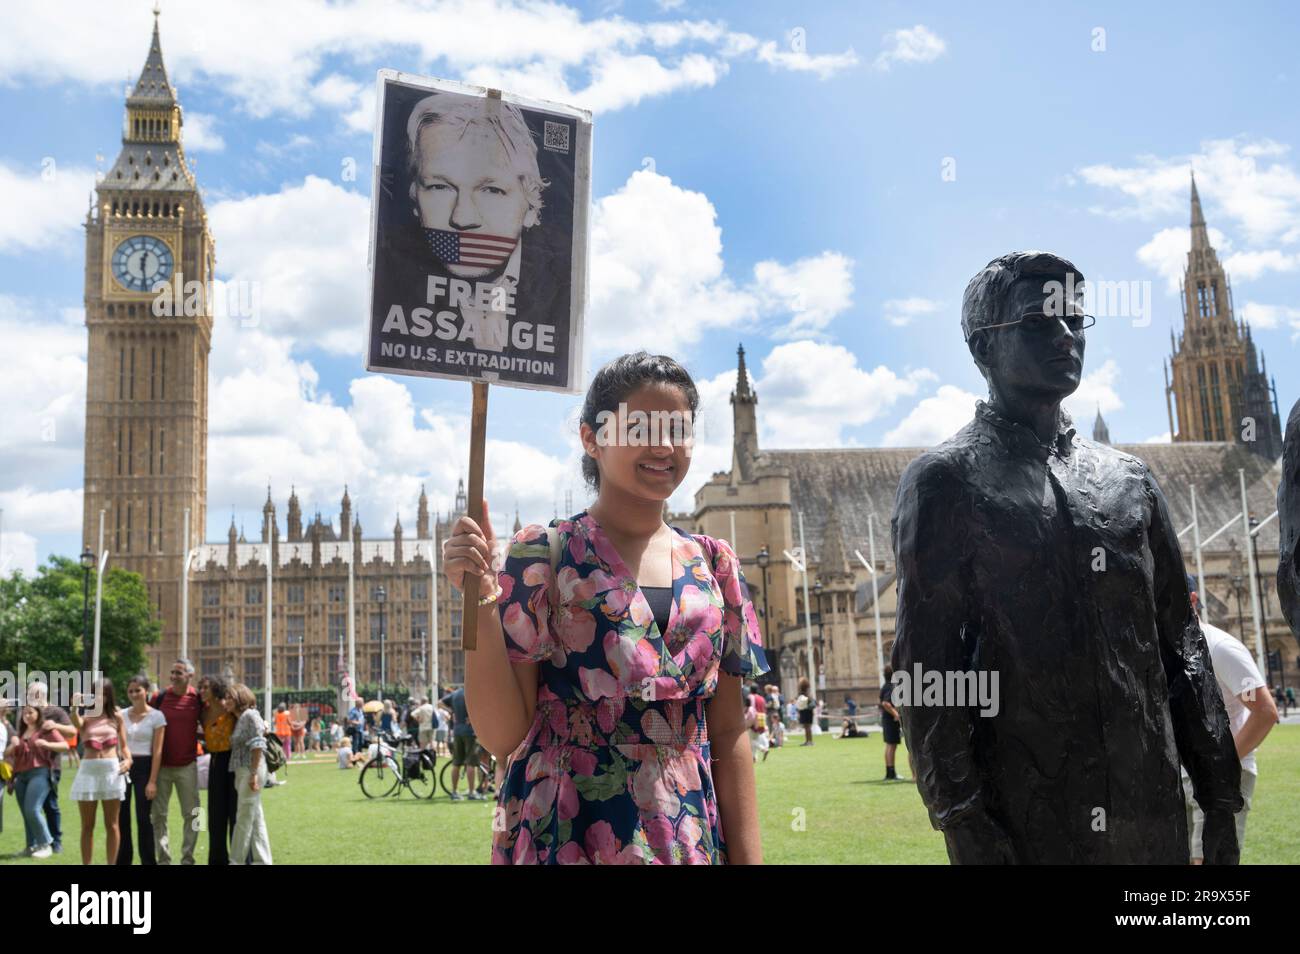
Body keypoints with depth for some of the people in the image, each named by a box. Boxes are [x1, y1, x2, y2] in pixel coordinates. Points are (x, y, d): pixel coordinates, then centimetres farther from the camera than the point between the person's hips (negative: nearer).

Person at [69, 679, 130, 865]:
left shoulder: (116, 717, 7)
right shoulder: (85, 717, 3)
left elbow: (123, 745, 9)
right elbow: (76, 724, -22)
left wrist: (128, 760, -11)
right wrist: (75, 707, -41)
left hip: (112, 770, 0)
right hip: (88, 770, 0)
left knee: (111, 824, 4)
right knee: (87, 825, 6)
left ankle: (111, 864, 10)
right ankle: (86, 864, 13)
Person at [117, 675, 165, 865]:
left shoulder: (156, 717, -3)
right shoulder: (122, 715, 7)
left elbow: (157, 751, -6)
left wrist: (152, 781, -11)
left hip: (143, 767, -3)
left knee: (143, 818, -1)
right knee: (121, 816, 6)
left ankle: (148, 860, 7)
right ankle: (123, 859, 18)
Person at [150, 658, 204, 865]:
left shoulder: (198, 699, 0)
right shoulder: (159, 698, -1)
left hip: (187, 766, 0)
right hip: (161, 765, 0)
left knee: (191, 814, 2)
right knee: (158, 815, 4)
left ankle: (187, 858, 13)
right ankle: (163, 858, 14)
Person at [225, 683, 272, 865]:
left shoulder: (250, 715, -10)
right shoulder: (239, 719, 17)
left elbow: (257, 746, -16)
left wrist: (254, 773, -19)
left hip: (250, 770, -9)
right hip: (242, 771, 9)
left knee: (244, 819, -2)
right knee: (256, 819, 10)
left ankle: (236, 861, 4)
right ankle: (262, 860, 13)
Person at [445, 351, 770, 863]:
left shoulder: (714, 565, 5)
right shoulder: (542, 553, -7)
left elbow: (729, 735, 5)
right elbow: (502, 735, -10)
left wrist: (748, 855, -1)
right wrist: (480, 602, -20)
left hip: (692, 838, 4)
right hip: (566, 837, -3)